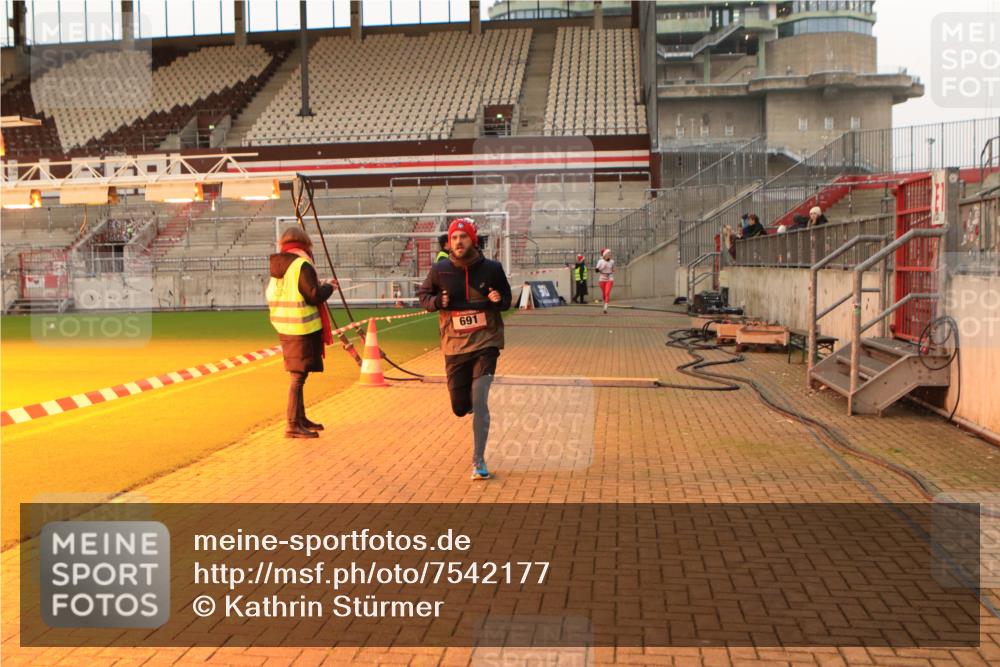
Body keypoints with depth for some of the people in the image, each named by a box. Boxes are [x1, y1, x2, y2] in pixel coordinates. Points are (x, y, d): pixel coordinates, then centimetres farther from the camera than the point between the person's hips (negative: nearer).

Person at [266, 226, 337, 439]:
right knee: (298, 376, -5)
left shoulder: (276, 267, 11)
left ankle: (300, 419, 28)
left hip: (284, 328, 9)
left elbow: (271, 295, 17)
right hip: (302, 329, -9)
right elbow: (315, 296, -18)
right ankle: (292, 425, -3)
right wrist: (328, 286, 1)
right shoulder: (302, 265, -15)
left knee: (298, 375, 18)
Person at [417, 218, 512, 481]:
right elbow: (423, 295, 10)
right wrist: (437, 301, -12)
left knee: (479, 401, -12)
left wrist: (499, 300, -14)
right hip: (454, 346, 2)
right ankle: (470, 398, 47)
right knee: (460, 407, 7)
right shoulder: (439, 270, -3)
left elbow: (507, 298, 10)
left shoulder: (492, 268, -4)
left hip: (486, 343, -2)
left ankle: (478, 461, 0)